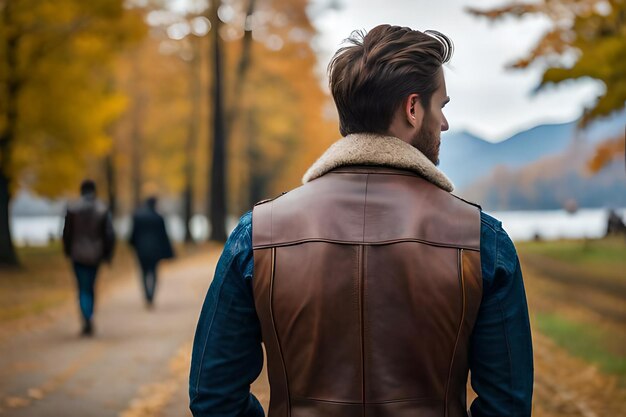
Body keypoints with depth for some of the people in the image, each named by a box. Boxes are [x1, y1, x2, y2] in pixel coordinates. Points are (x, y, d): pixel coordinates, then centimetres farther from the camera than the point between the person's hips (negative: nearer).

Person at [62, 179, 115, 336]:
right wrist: (108, 254, 3)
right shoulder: (102, 209, -6)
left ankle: (87, 319, -17)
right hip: (95, 254, 1)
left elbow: (67, 233, 0)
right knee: (90, 287, 17)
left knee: (83, 288, 3)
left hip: (78, 254, -1)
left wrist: (68, 251, 14)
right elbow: (110, 235, -9)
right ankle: (88, 320, 22)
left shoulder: (72, 208, -6)